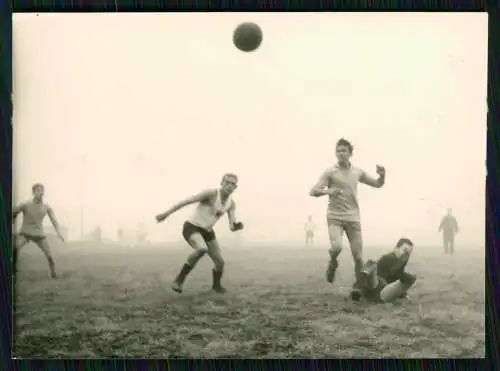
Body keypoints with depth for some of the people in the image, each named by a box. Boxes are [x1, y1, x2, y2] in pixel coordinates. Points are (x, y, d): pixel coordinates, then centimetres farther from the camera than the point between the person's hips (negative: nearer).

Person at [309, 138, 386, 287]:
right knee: (336, 247, -26)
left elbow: (378, 184, 20)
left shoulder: (358, 172, 9)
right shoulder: (330, 172, -3)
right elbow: (313, 191, -8)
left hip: (353, 218, 3)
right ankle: (332, 264, 7)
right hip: (335, 217, -3)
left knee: (358, 256, -1)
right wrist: (328, 191, -28)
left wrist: (382, 175, -2)